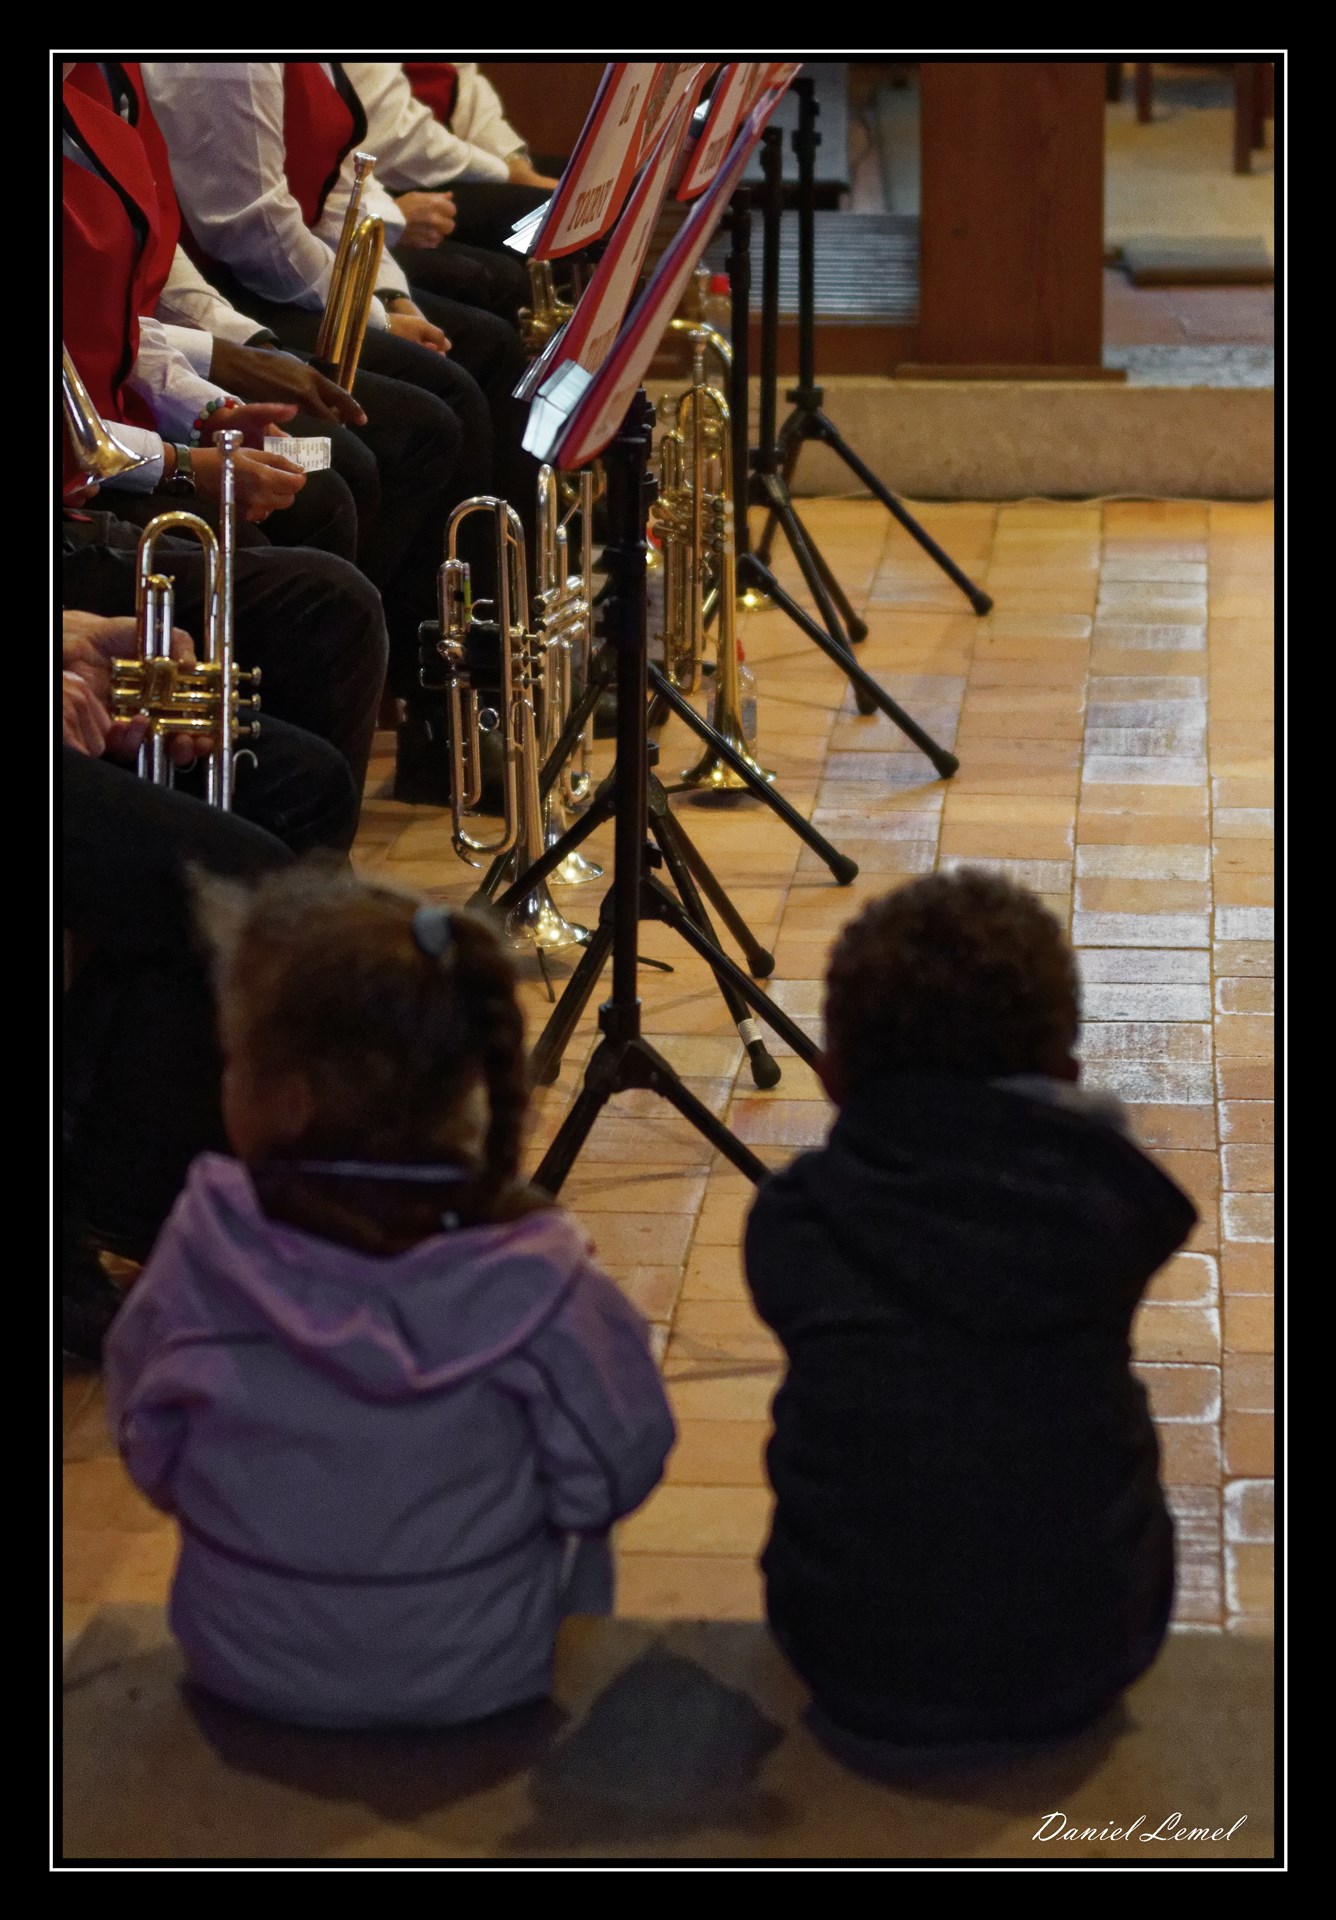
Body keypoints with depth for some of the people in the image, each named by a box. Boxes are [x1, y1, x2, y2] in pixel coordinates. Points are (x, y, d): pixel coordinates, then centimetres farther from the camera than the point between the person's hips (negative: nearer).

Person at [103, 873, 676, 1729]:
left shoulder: (203, 1255, -23)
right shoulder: (534, 1277, -26)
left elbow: (151, 1462, -8)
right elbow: (610, 1482, -15)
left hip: (246, 1673, 2)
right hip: (482, 1681, -1)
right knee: (573, 1527, 31)